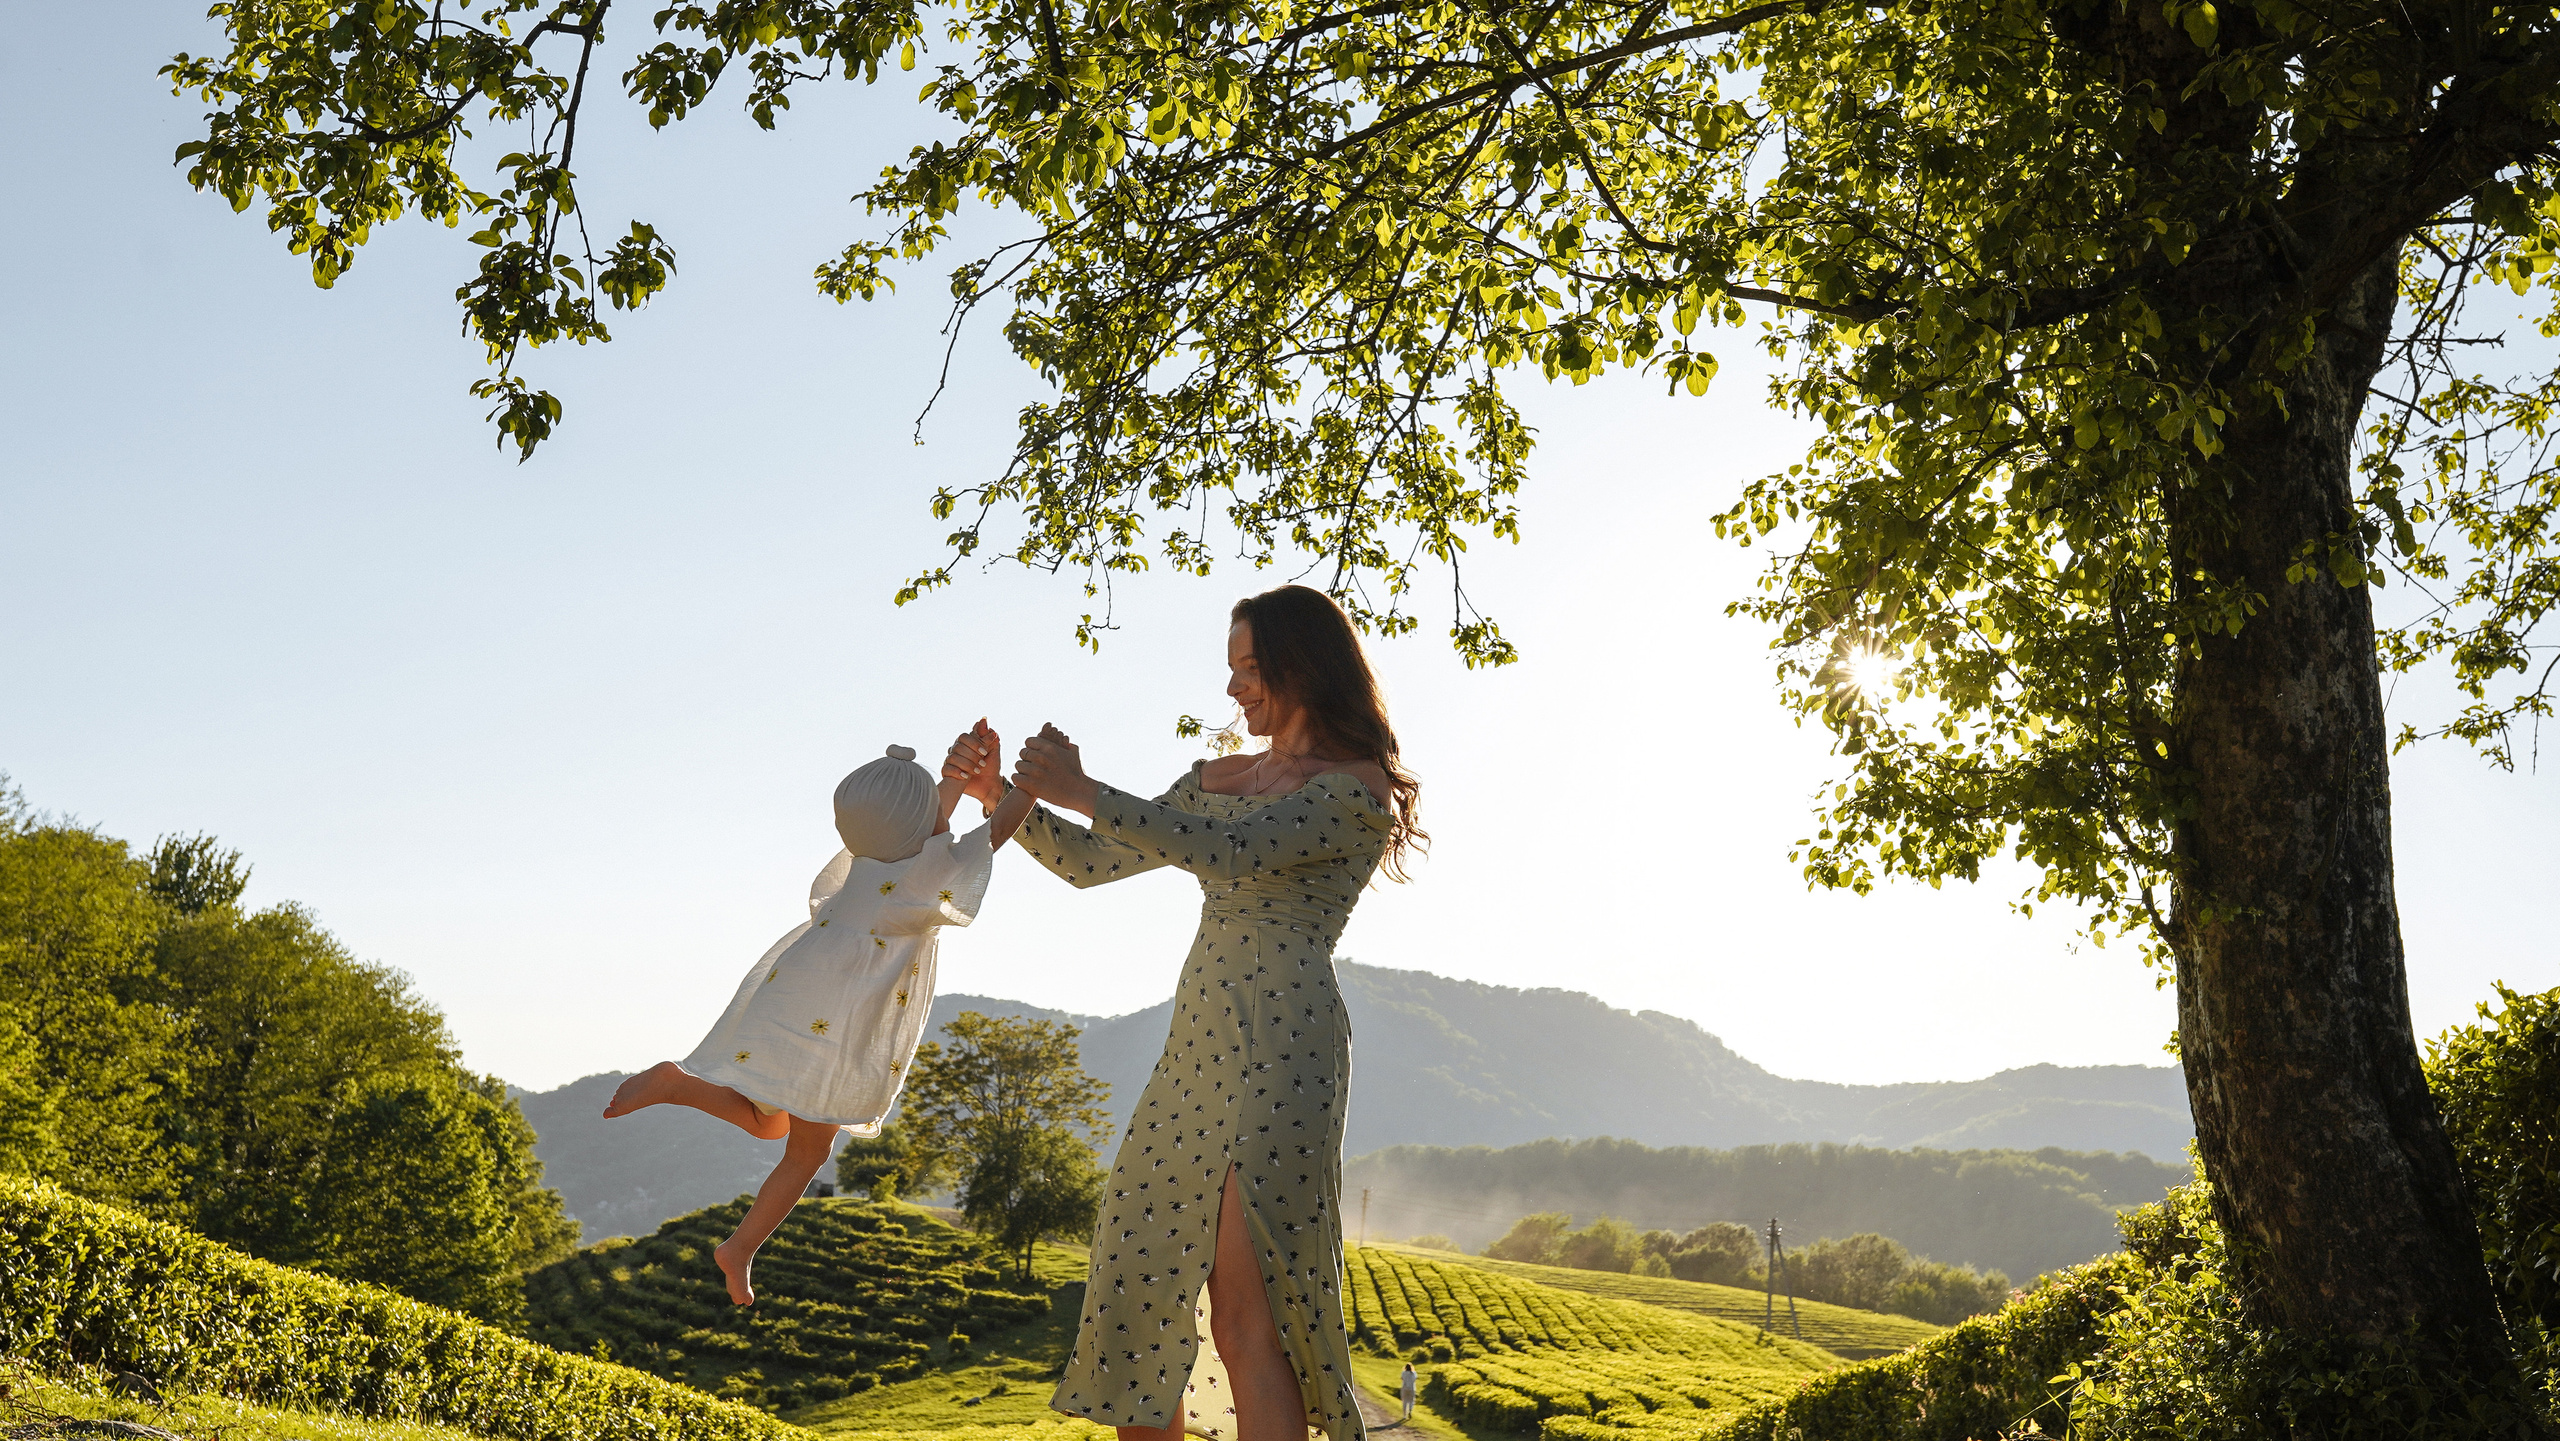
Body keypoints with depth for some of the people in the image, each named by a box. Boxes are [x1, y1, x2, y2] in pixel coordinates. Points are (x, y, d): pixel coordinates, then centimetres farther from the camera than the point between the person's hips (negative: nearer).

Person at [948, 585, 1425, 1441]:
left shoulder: (1360, 787, -3)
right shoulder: (1219, 779, 20)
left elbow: (1228, 854, -17)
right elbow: (1092, 863, 19)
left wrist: (1084, 793, -16)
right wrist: (1002, 798, 5)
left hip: (1280, 1048, -7)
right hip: (1195, 1048, 8)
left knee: (1247, 1318, -11)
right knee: (1140, 1282, 6)